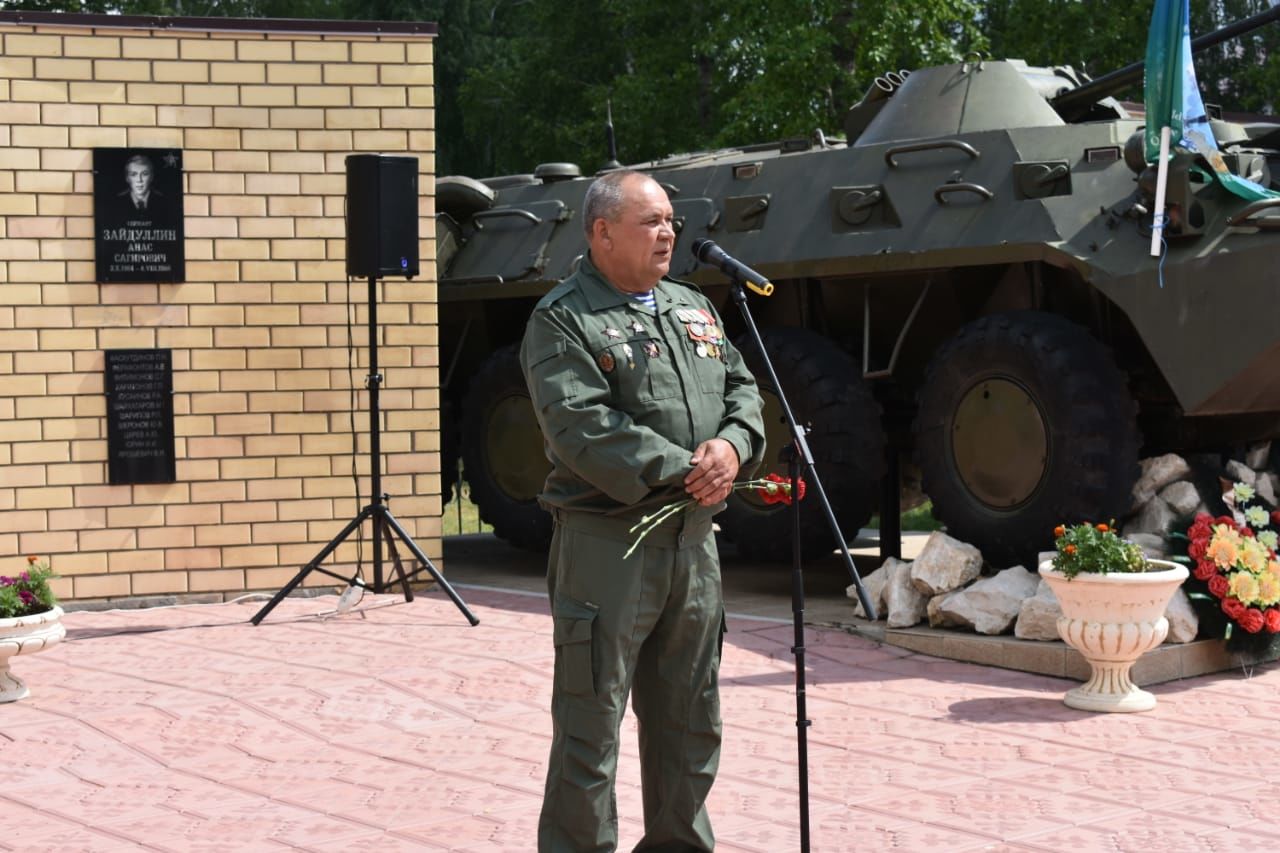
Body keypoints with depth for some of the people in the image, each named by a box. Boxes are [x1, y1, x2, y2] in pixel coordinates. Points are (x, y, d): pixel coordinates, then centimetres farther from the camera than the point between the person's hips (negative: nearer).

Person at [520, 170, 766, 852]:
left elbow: (741, 388, 14)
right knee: (590, 725, -2)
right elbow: (582, 430, -18)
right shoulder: (563, 320, -7)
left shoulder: (693, 307, 17)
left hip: (693, 540, 7)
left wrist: (734, 445, -8)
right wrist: (682, 471, -19)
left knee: (690, 719, 16)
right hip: (607, 544, -7)